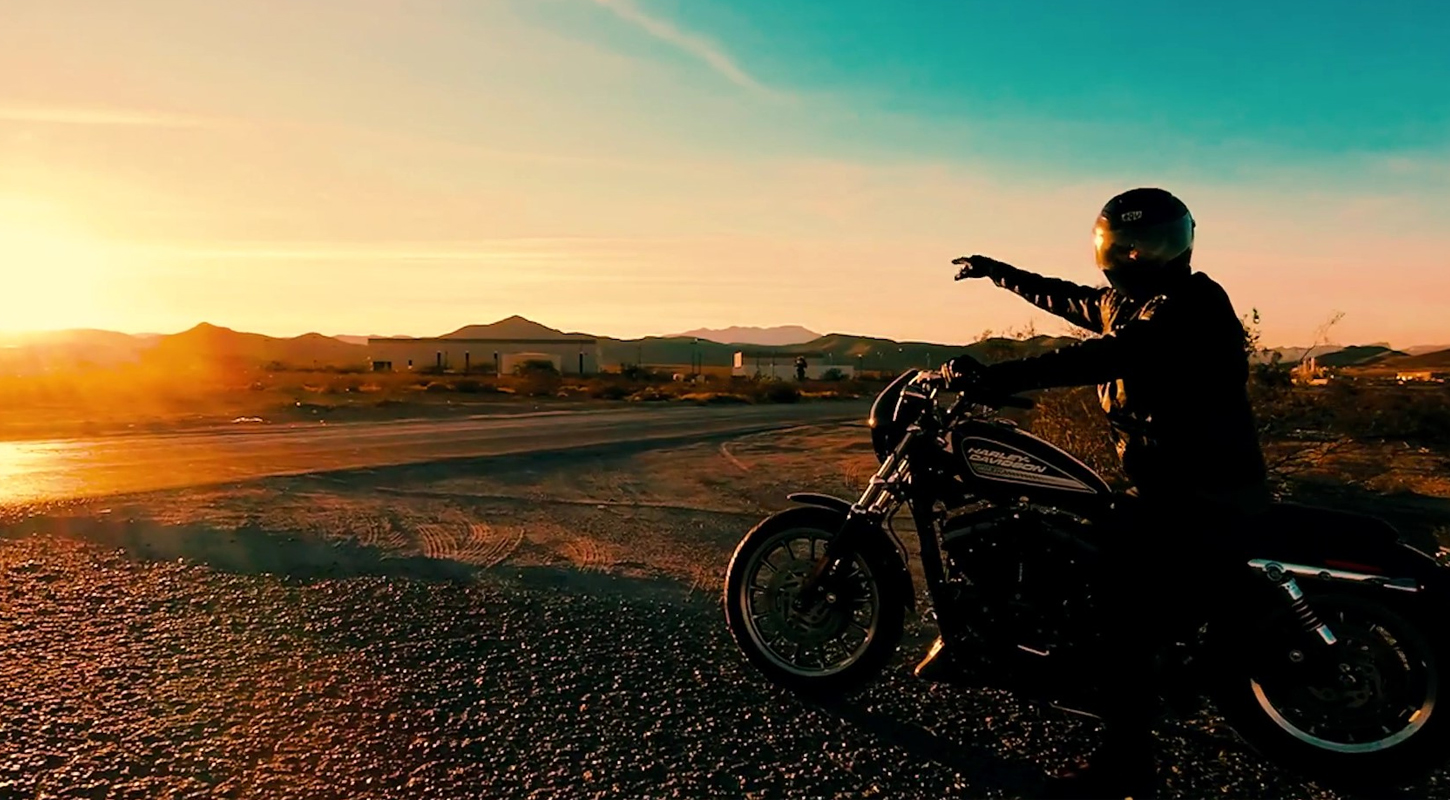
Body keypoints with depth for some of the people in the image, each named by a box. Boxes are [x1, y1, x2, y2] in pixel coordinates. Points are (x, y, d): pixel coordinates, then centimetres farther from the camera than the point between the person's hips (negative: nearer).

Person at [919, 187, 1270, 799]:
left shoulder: (1189, 304, -18)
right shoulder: (1134, 301, 12)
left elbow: (1100, 357, -32)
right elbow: (1072, 300, 27)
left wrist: (991, 376, -37)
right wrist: (998, 273, 36)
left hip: (1202, 487, -10)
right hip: (1171, 478, 11)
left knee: (1121, 596, -19)